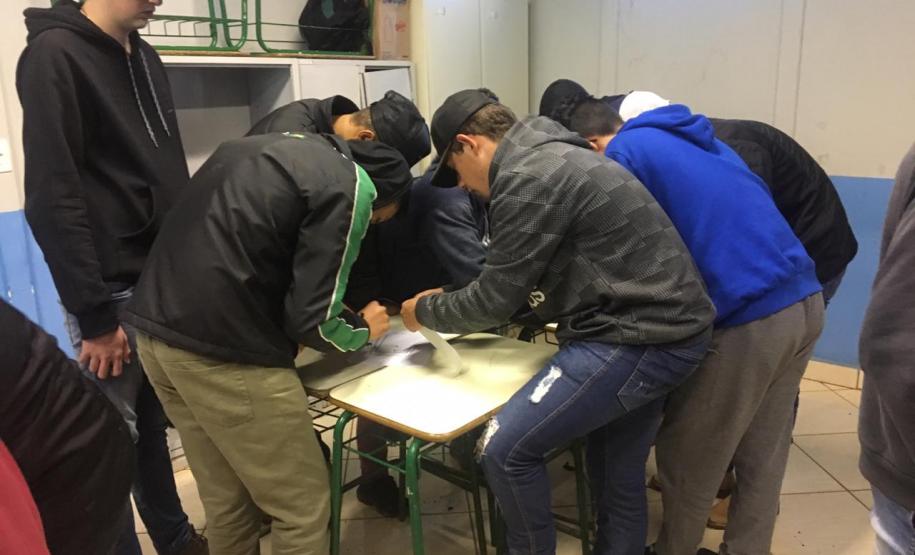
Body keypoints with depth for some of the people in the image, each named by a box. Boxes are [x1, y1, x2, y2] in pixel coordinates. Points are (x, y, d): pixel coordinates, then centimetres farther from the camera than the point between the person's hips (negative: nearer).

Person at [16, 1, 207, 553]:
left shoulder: (145, 57, 13)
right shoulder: (54, 54, -10)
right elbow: (53, 196, -16)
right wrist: (94, 315, -16)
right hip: (113, 291, -7)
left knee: (155, 422, 18)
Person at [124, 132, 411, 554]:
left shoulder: (262, 145, 20)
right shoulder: (350, 186, -6)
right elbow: (310, 318, -10)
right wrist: (363, 329, 11)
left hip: (156, 330, 9)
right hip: (221, 348, -9)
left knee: (226, 500, 22)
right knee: (302, 507, 8)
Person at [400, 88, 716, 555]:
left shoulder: (527, 180, -16)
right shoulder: (550, 158, 16)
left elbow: (496, 298, -13)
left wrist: (425, 311, 4)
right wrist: (448, 303, 21)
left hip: (637, 338, -10)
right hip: (662, 327, 10)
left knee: (505, 450, -8)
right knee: (618, 479, 19)